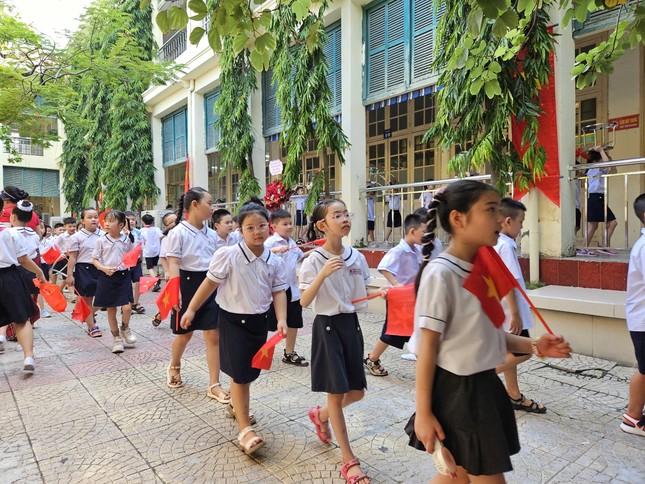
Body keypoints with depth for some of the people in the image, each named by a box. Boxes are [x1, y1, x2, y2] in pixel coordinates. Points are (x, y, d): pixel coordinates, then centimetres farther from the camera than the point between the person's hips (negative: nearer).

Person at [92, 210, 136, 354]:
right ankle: (117, 338, 23)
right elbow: (94, 259, 1)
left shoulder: (127, 240, 1)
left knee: (127, 307, -11)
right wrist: (104, 268, -14)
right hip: (107, 277, 0)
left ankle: (125, 328, 21)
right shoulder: (101, 240, -2)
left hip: (123, 276, 0)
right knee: (111, 310, 8)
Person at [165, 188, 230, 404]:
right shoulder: (178, 232, -10)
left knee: (213, 335, 0)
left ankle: (214, 385, 8)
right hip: (188, 284, -4)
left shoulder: (211, 233, 7)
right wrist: (175, 292, -23)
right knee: (185, 334, 14)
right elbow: (173, 264, -15)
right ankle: (174, 367, 45)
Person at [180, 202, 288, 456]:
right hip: (233, 320, -5)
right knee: (240, 373, -2)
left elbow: (278, 292, -1)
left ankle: (236, 405, 46)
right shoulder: (228, 255, -18)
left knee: (251, 370, 18)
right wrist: (191, 310, -3)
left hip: (259, 320, 5)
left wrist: (281, 320, -13)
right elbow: (210, 283, -9)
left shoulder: (274, 261, -5)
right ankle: (245, 430, 9)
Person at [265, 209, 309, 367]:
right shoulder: (271, 241, -13)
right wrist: (276, 249, -43)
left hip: (292, 289, 7)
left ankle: (289, 354, 28)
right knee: (268, 323, 5)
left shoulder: (292, 243, 9)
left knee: (293, 322, 13)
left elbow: (300, 257, 27)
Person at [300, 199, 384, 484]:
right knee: (336, 394, 4)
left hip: (351, 324, 6)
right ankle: (349, 461, 20)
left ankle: (320, 415, 43)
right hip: (327, 326, -5)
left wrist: (383, 291, -7)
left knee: (356, 392, 12)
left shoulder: (357, 257, 2)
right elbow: (304, 302, -19)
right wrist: (323, 274, -31)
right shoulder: (314, 260, -14)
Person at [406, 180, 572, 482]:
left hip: (485, 387, 8)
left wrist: (534, 347, 1)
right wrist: (423, 412, -16)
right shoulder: (440, 274, -21)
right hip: (456, 392, -8)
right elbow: (427, 346, -20)